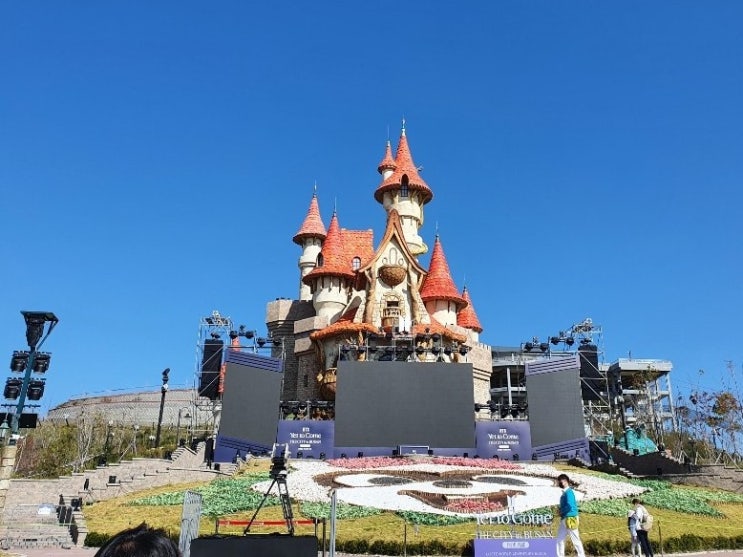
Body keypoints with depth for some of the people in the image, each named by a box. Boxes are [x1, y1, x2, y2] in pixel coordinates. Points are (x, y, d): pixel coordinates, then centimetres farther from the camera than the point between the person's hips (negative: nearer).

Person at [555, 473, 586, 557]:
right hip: (564, 519, 10)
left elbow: (570, 506, -26)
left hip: (570, 519, -10)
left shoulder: (568, 492, -17)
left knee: (575, 539, -1)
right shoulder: (564, 492, 13)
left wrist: (561, 511, -11)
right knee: (560, 539, 12)